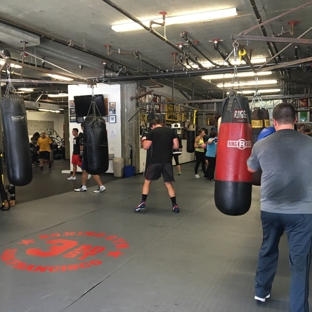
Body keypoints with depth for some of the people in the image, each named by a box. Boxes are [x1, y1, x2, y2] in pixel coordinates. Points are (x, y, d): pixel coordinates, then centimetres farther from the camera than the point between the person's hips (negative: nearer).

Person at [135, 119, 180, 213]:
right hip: (167, 161, 3)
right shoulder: (171, 131, 9)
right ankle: (175, 205, 8)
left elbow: (146, 147, -2)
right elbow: (176, 146, 5)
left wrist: (143, 140, 18)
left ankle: (143, 202, 7)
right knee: (168, 183, 11)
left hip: (155, 161, -3)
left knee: (147, 181, 11)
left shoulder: (152, 132, -1)